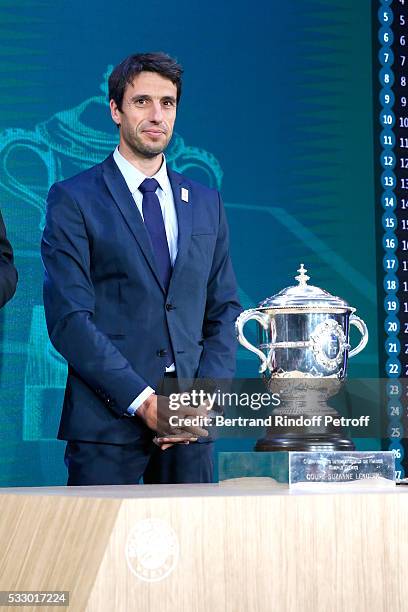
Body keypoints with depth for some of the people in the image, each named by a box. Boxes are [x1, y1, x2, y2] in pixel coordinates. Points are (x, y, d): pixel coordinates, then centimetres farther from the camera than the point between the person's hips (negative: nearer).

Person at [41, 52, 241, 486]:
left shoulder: (206, 203, 15)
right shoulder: (73, 199, 0)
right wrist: (142, 401, -14)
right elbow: (69, 319, -8)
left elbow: (224, 312, 14)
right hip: (108, 422, -4)